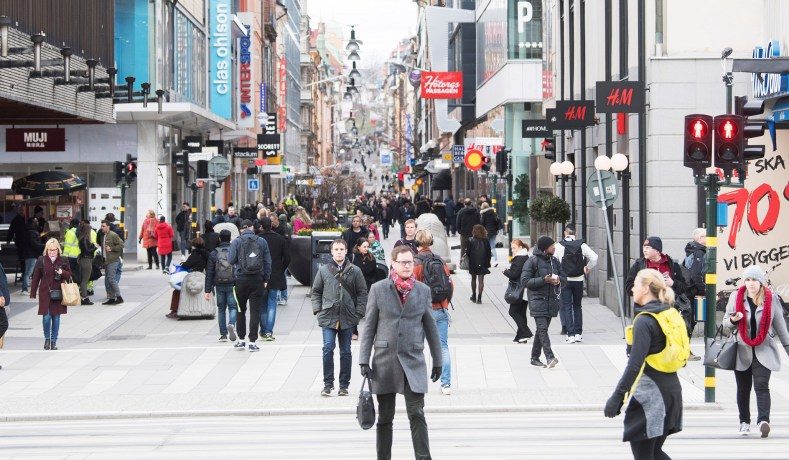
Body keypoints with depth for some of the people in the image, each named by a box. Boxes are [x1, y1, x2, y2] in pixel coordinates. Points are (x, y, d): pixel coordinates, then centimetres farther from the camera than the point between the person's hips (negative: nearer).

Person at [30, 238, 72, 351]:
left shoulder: (63, 261, 2)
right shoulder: (41, 261, -1)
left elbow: (69, 275, 9)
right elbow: (36, 277, 3)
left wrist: (62, 272, -15)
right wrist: (33, 293, 2)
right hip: (45, 293, -1)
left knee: (56, 317, 5)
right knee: (46, 317, -6)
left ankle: (54, 341, 15)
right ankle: (47, 339, 15)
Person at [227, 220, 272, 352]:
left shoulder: (236, 242, -4)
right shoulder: (262, 241, 1)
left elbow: (231, 260, -7)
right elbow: (268, 262, 2)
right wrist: (266, 279, 8)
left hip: (241, 280, 0)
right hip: (258, 280, 1)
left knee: (240, 310, 13)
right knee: (255, 311, 3)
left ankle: (241, 340, 15)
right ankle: (252, 342, 1)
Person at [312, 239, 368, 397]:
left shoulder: (355, 271, 4)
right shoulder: (324, 270, 6)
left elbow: (362, 293, 6)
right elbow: (316, 291, 12)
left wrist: (359, 313, -2)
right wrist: (317, 310, 1)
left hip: (348, 318, 0)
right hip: (328, 317, 0)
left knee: (346, 352, 7)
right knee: (328, 349, -10)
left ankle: (344, 385, 14)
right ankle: (328, 384, -2)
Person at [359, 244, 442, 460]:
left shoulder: (423, 290, 6)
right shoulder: (378, 289, 2)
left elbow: (430, 327, 12)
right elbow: (369, 327, 3)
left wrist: (437, 361, 13)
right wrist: (364, 360, -2)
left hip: (413, 361, 0)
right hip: (385, 360, 0)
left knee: (417, 415, -7)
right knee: (384, 417, 8)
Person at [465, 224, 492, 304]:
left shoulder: (471, 241, -13)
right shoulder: (486, 241, -6)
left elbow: (468, 253, -10)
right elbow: (489, 253, -1)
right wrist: (488, 263, 9)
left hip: (473, 263, -1)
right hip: (482, 264, 1)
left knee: (473, 279, 17)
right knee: (481, 280, 4)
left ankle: (474, 296, 25)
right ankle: (479, 298, -2)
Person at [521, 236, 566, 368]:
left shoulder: (554, 261, 13)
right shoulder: (532, 261, -6)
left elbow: (564, 279, 18)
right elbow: (525, 280, -12)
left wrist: (558, 279, -6)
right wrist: (544, 280, -19)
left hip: (551, 301, 6)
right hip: (537, 299, -6)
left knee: (542, 329, 10)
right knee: (542, 328, -16)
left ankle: (535, 357, 18)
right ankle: (550, 357, -25)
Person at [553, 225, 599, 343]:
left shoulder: (559, 246, -9)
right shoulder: (581, 245, -3)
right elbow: (594, 257, -8)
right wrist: (588, 268, 9)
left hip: (565, 280, -2)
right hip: (579, 280, 3)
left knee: (567, 307, 2)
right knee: (577, 306, 16)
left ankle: (570, 334, -5)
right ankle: (578, 333, 17)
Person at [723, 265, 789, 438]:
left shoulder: (771, 299, -1)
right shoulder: (736, 297, 1)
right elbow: (725, 322, 8)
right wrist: (733, 320, -15)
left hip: (764, 351, -2)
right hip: (742, 350, 2)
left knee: (762, 385, -15)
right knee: (743, 388, 9)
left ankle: (763, 420, -27)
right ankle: (744, 422, 20)